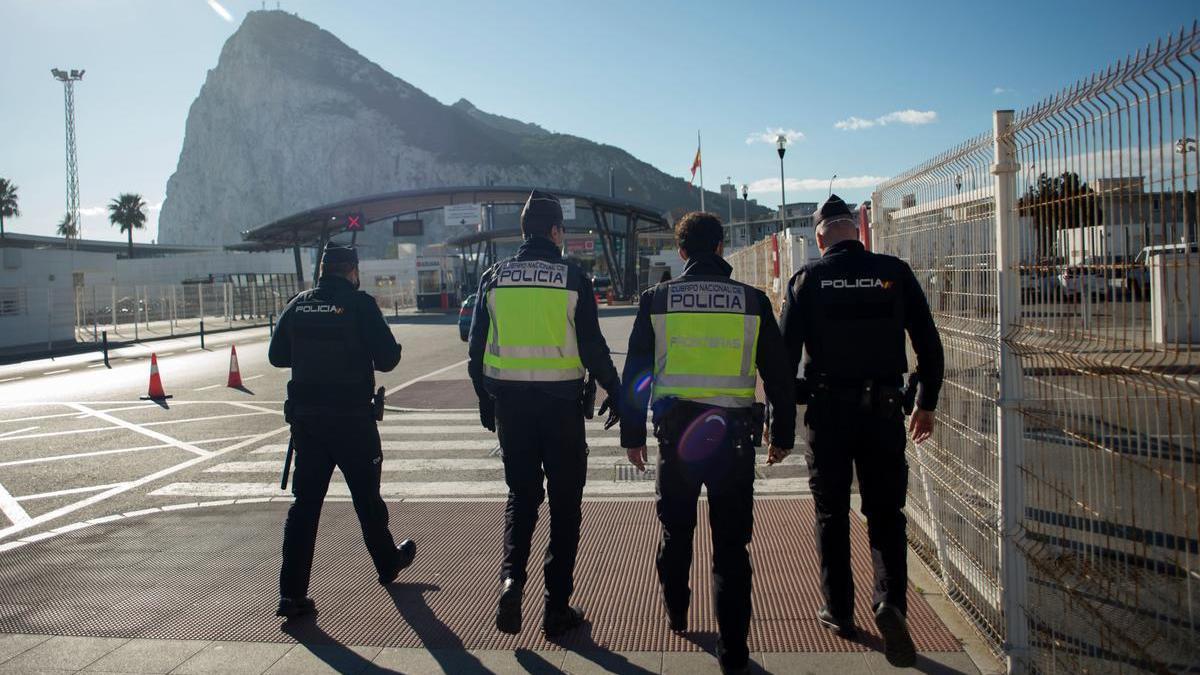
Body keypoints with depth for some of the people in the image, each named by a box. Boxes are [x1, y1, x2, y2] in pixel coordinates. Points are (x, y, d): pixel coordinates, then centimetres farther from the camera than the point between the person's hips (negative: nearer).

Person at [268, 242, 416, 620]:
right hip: (352, 418, -3)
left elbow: (277, 355, 10)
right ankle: (387, 564, 34)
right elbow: (387, 358, -13)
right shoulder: (359, 304, -10)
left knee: (305, 502, 7)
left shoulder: (298, 305, 3)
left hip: (306, 418, 4)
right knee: (367, 497, 14)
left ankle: (292, 593, 3)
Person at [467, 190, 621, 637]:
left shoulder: (493, 279, 3)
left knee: (521, 495, 19)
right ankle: (557, 608, 14)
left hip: (509, 403, 3)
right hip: (561, 403, -3)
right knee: (564, 503, 10)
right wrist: (614, 394, 7)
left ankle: (511, 576, -3)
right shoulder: (571, 278, -6)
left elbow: (477, 349, 6)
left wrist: (486, 404, 17)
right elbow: (592, 347, -7)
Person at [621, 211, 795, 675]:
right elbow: (777, 373, 4)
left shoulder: (657, 299, 0)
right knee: (731, 544, 5)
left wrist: (632, 434, 11)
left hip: (675, 430, 1)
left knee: (675, 531, 21)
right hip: (732, 434, -1)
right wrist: (783, 434, 14)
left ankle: (676, 615, 40)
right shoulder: (753, 301, 0)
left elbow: (635, 372, 2)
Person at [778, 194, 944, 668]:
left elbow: (785, 353, -4)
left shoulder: (807, 279, -2)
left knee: (832, 515, 12)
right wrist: (927, 405, 14)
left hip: (827, 411, 0)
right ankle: (891, 601, -8)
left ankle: (839, 611, 21)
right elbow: (929, 345, 3)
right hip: (883, 410, 1)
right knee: (885, 513, 10)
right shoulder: (895, 272, 0)